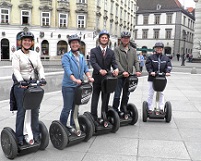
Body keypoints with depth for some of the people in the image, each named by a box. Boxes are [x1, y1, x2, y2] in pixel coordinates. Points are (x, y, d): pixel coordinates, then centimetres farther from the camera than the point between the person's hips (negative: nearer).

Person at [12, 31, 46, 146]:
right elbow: (16, 69, -12)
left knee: (35, 110, 6)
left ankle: (36, 134, 18)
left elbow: (40, 67, 6)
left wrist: (42, 77, -13)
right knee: (21, 110, -2)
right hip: (21, 85, -4)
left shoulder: (35, 54, 12)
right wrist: (21, 81, -28)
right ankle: (19, 136, 8)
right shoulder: (17, 54, -1)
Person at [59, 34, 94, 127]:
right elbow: (67, 70, -19)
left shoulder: (81, 56, 15)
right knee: (67, 108, -3)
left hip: (79, 85, 6)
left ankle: (73, 125, 28)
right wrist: (75, 80, -33)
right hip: (68, 86, -6)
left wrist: (89, 77, -11)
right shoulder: (66, 56, -6)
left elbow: (85, 68, 8)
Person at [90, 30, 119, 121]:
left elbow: (114, 62, -2)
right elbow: (93, 62, -14)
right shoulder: (94, 51, 1)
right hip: (97, 78, -3)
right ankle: (94, 118, 7)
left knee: (106, 99, 11)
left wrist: (116, 69, -26)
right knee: (95, 99, 2)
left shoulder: (111, 52, 10)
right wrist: (100, 70, -33)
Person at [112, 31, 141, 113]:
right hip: (120, 75, -4)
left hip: (129, 76, 4)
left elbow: (136, 61, 8)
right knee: (117, 94, -2)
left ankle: (123, 110, 24)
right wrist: (123, 71, -23)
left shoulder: (133, 50, 14)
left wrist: (137, 70, -10)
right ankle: (115, 110, 9)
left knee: (126, 94, 12)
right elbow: (117, 62, -10)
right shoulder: (117, 49, 0)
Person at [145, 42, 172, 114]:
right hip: (152, 78, -2)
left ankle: (161, 108, 19)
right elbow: (148, 65, -8)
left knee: (161, 93, 9)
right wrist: (151, 72, -25)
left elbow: (169, 66, -2)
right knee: (150, 94, 3)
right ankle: (150, 109, 11)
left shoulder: (166, 58, 7)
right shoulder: (151, 57, 0)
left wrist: (167, 72, -21)